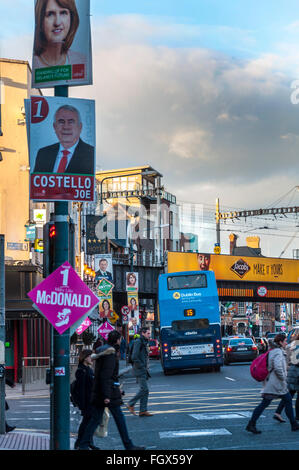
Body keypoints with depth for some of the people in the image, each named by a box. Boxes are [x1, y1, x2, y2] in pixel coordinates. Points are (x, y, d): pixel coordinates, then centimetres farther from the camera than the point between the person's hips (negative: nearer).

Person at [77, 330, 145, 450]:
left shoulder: (101, 350, 15)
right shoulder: (110, 352, -15)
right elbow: (106, 376, -22)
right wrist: (107, 395, -24)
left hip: (97, 392, 9)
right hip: (109, 391, -9)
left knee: (95, 419, 8)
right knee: (119, 418, 1)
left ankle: (83, 445, 4)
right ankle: (128, 445, 8)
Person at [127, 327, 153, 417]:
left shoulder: (145, 342, 17)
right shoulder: (138, 342, -13)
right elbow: (134, 357, -21)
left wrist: (146, 367, 16)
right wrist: (141, 366, -16)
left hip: (144, 370, 10)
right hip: (140, 370, -9)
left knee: (145, 390, 7)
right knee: (144, 389, -12)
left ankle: (143, 410, 9)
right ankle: (131, 405, -2)